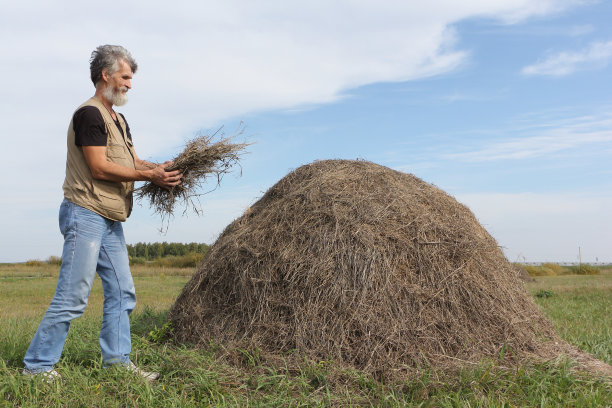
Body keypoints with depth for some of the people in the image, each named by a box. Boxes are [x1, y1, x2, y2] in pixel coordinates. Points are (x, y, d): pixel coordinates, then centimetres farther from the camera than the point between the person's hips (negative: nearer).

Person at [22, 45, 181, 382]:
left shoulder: (119, 120, 19)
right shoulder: (89, 114, -11)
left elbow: (133, 161, 14)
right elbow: (99, 168, -18)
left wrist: (161, 168, -6)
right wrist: (149, 175, -17)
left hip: (110, 222, 10)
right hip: (85, 215, -10)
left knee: (122, 293, 10)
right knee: (72, 297, -7)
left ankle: (117, 360, 18)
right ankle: (37, 365, 5)